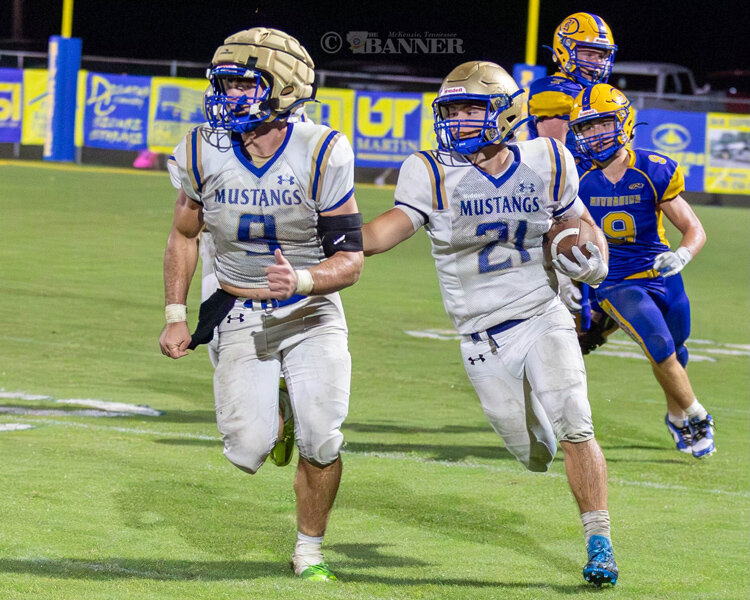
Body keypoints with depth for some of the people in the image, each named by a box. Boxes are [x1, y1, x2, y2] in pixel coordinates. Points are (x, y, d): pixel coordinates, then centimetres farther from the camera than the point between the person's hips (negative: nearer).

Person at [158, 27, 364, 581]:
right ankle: (269, 415, 26)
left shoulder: (321, 155, -17)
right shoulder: (205, 152, -9)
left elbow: (350, 259, -14)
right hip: (242, 316, 2)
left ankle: (309, 551, 9)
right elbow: (184, 235, 9)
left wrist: (304, 279, -34)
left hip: (312, 312, -1)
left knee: (321, 440, -16)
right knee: (247, 452, -13)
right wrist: (175, 316, 4)